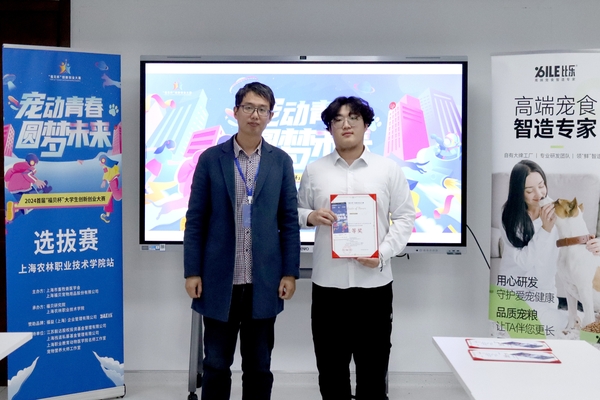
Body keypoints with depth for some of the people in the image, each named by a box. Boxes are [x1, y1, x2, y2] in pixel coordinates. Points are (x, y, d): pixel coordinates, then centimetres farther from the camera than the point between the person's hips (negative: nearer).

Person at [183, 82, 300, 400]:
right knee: (216, 365, 10)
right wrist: (192, 271, -4)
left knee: (259, 366, 12)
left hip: (264, 281, 1)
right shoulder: (210, 158, 1)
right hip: (219, 280, 0)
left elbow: (289, 220, 4)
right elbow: (195, 219, 1)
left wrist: (290, 272, -2)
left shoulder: (281, 161, 4)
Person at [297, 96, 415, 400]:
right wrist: (310, 216, -11)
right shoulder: (314, 170, 6)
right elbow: (295, 212, 12)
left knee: (373, 370, 10)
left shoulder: (389, 169, 3)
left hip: (374, 282, -1)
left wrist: (383, 253, -13)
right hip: (327, 282, 1)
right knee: (331, 369, 12)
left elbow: (405, 217, 2)